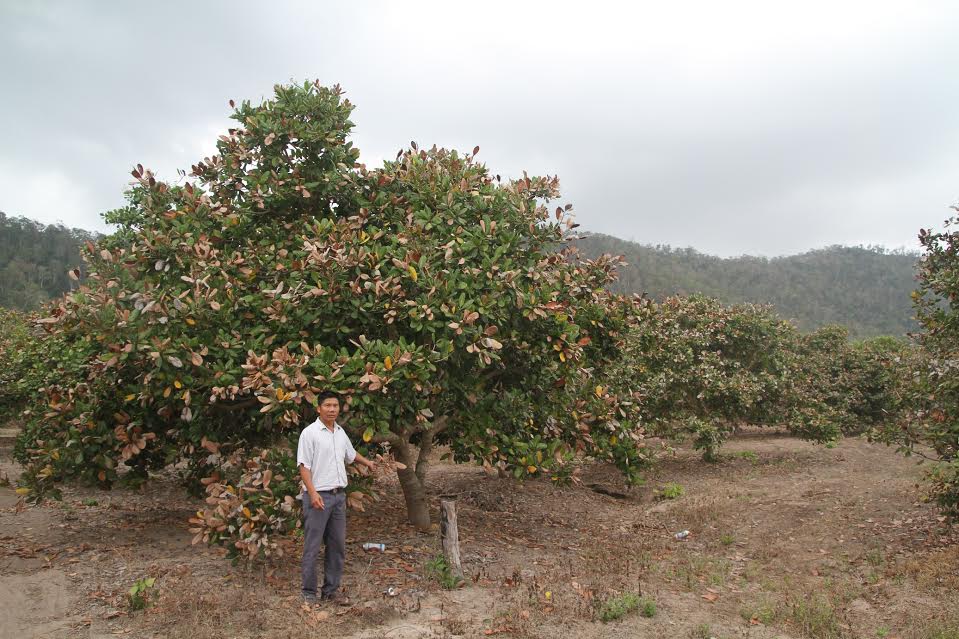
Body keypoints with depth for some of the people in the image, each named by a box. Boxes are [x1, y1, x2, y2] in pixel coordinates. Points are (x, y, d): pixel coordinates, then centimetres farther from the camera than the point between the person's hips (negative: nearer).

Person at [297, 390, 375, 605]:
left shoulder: (340, 432, 12)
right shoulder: (310, 433, -10)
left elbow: (351, 454, 31)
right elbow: (304, 466, -14)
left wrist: (367, 462, 47)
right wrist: (313, 493, -24)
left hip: (339, 496, 7)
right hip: (318, 496, -7)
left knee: (337, 545, 10)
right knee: (312, 547, -1)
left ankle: (331, 591, 20)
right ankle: (309, 593, 8)